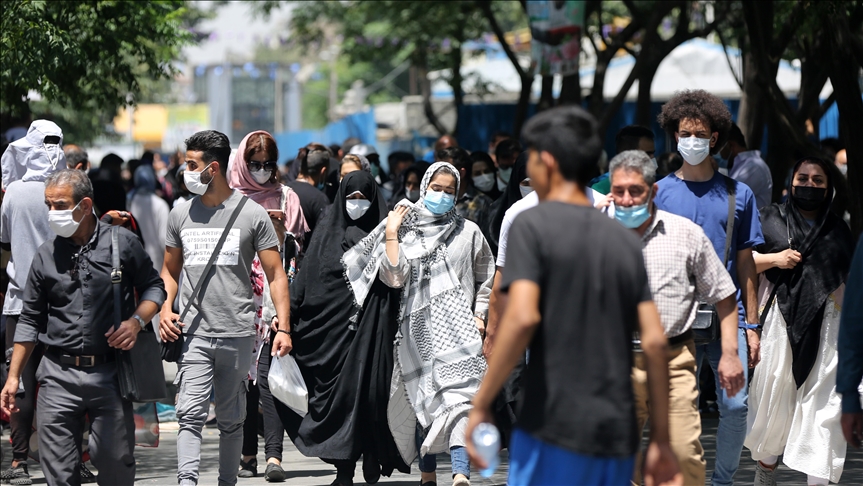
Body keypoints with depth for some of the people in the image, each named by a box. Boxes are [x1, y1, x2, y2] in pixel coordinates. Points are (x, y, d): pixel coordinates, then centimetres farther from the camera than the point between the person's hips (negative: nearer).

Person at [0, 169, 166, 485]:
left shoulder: (122, 243, 0)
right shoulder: (46, 255, 7)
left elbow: (153, 287, 11)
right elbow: (30, 320, 13)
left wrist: (136, 321, -9)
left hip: (109, 375, -2)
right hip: (58, 376, 2)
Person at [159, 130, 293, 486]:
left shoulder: (253, 214, 0)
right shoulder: (181, 215, 10)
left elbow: (276, 274, 0)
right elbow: (170, 270, 20)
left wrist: (283, 328, -9)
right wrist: (165, 307, 1)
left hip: (238, 334, -1)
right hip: (194, 333, 1)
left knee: (231, 419, 9)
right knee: (190, 414, -13)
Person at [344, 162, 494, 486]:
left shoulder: (468, 232, 10)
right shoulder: (406, 230, 10)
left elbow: (486, 280, 16)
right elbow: (394, 277, -2)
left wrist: (479, 316, 5)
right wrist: (391, 234, -4)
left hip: (457, 327, -2)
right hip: (418, 327, 2)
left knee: (458, 393, -17)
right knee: (422, 401, 5)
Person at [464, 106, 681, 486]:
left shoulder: (532, 225, -3)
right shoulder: (625, 241, 12)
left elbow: (523, 317, -18)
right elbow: (655, 342, 7)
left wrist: (481, 404, -12)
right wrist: (661, 439, 12)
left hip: (555, 430, -5)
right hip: (618, 439, 6)